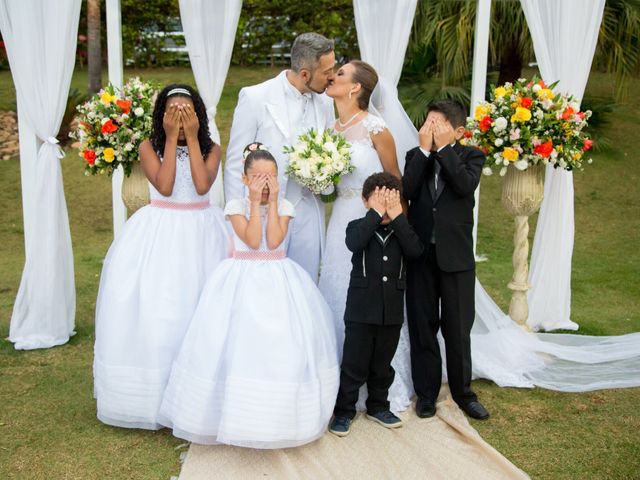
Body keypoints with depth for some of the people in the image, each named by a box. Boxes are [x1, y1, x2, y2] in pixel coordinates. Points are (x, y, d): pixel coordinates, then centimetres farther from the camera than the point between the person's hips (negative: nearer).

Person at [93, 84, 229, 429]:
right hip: (159, 235, 0)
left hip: (200, 234, 1)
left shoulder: (211, 149, 2)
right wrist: (171, 139, -14)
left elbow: (203, 185, -15)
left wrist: (192, 138, -13)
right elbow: (164, 186, -15)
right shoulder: (150, 147, 0)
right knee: (152, 312, -2)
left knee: (198, 312, 1)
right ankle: (153, 394, 11)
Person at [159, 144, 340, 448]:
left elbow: (274, 241, -13)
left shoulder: (284, 206, 3)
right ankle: (240, 416, 10)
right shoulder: (236, 206, -1)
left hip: (278, 281, 2)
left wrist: (272, 202, -12)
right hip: (244, 281, -1)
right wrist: (256, 203, -14)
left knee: (282, 342, 0)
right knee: (241, 343, -3)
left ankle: (282, 414, 15)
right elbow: (253, 241, -15)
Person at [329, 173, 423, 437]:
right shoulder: (358, 227, -3)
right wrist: (377, 214, -23)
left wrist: (397, 216, -17)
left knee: (382, 364, 16)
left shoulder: (401, 230, 6)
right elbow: (354, 243, -27)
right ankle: (343, 410, 16)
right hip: (361, 309, -3)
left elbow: (415, 251, -14)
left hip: (392, 310, 3)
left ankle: (378, 406, 33)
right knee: (354, 364, 4)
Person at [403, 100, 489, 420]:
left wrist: (442, 148, -16)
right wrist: (425, 149, -13)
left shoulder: (470, 156, 1)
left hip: (456, 255, -2)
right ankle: (426, 391, 24)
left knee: (458, 328, 8)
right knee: (422, 325, 10)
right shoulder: (415, 156, 7)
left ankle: (462, 391, 25)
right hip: (421, 253, 2)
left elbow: (466, 185, -20)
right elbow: (408, 191, -12)